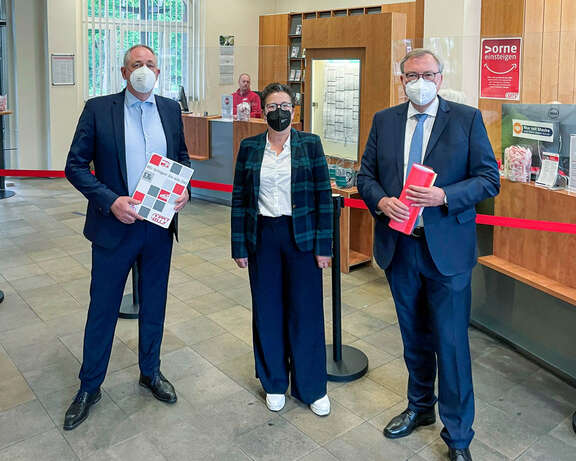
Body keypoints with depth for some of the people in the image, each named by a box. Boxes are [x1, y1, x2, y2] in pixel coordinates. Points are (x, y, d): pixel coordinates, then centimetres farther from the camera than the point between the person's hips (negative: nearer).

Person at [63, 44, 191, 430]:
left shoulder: (171, 110, 6)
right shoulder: (98, 109, -5)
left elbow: (183, 158, 15)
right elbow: (76, 166, -6)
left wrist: (184, 189, -5)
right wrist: (110, 201, -19)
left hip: (160, 225, 3)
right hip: (115, 225, -3)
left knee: (154, 305, 16)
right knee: (103, 309, 9)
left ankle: (151, 372, 36)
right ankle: (89, 387, 26)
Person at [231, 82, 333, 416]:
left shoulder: (310, 144, -1)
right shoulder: (249, 148, 4)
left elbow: (324, 195, -2)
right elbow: (239, 199, 5)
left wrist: (323, 245, -7)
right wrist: (239, 246, 2)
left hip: (302, 237, -1)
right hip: (263, 237, 2)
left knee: (305, 311, 4)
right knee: (267, 311, 9)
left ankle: (312, 387, 22)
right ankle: (274, 382, 29)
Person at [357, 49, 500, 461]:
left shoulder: (467, 119, -3)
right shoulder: (384, 121, 6)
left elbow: (489, 178, -5)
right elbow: (366, 174, 8)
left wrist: (444, 196, -21)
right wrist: (380, 201, -13)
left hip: (447, 249, -3)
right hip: (398, 245, 4)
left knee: (451, 342, 2)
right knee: (414, 335, 19)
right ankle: (420, 407, 41)